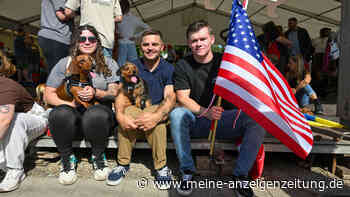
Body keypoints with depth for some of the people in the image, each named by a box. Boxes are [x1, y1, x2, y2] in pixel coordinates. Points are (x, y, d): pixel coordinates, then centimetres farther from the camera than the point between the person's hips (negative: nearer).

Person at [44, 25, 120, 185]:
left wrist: (96, 93, -17)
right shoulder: (65, 63, 13)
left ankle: (98, 157, -6)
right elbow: (48, 95, 8)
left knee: (96, 114, -36)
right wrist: (70, 104, -10)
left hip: (99, 112, -1)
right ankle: (67, 158, -5)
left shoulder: (108, 63, 13)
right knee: (60, 113, -33)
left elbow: (114, 93, 3)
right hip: (72, 114, 1)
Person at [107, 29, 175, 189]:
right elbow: (121, 93, -5)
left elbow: (170, 97, -14)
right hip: (135, 109, 2)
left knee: (155, 116, -35)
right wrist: (120, 115, -27)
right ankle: (123, 164, -15)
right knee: (127, 112, -31)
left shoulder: (169, 69, 1)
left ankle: (161, 166, -19)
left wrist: (157, 115, -35)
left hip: (157, 109, -1)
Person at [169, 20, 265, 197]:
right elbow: (182, 98, -8)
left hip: (225, 119, 1)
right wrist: (205, 112, -25)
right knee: (177, 114, -32)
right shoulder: (183, 66, 1)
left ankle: (240, 174, -9)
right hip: (196, 121, -1)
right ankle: (187, 172, -15)